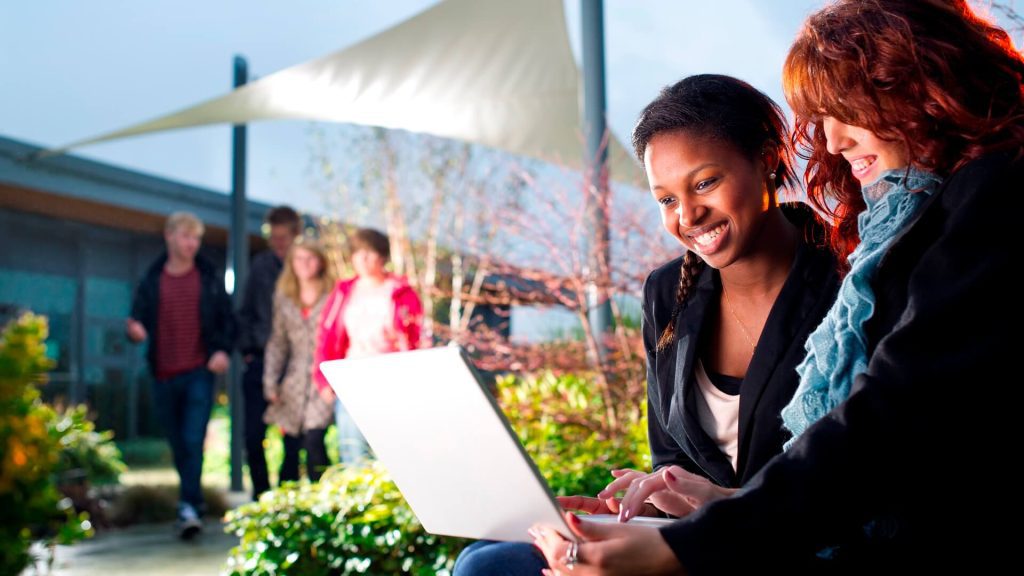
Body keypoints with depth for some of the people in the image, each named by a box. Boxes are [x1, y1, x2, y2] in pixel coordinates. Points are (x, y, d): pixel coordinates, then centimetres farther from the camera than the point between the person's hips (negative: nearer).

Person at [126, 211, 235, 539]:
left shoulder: (210, 279, 6)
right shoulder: (151, 281, 8)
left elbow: (227, 319, 9)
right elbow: (139, 320, 7)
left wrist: (223, 350, -7)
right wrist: (135, 331, -16)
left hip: (199, 372, -2)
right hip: (164, 375, 2)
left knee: (193, 441, -14)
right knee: (178, 445, 10)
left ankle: (189, 507, -15)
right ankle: (193, 499, 25)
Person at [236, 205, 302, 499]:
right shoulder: (262, 264, 7)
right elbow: (246, 310, 15)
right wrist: (247, 349, 6)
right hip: (261, 362, 3)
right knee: (253, 436, 2)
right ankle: (261, 496, 16)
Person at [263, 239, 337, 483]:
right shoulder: (283, 298, 13)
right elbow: (277, 342, 16)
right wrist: (270, 382, 10)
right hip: (294, 383, 4)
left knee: (314, 440, -17)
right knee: (290, 448, 3)